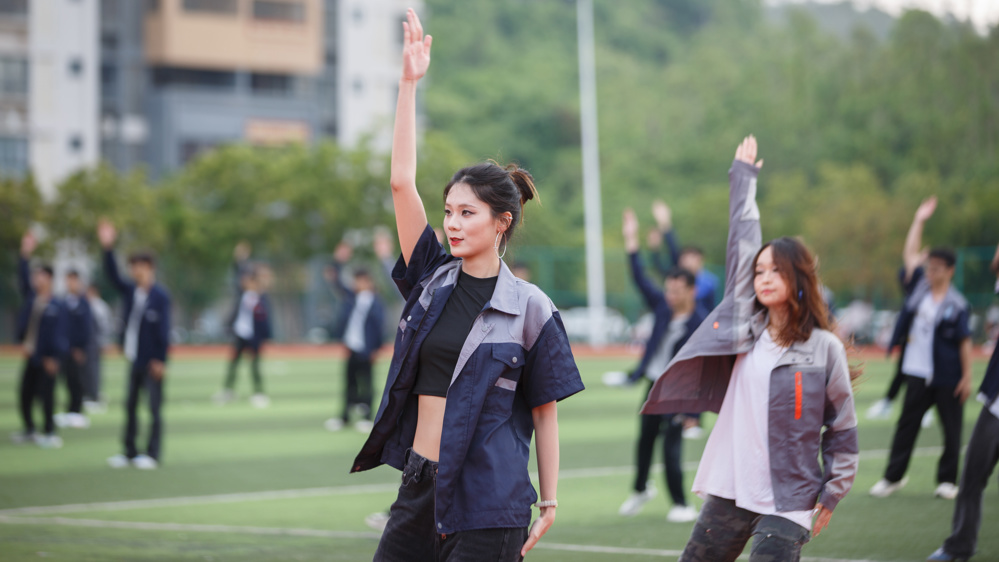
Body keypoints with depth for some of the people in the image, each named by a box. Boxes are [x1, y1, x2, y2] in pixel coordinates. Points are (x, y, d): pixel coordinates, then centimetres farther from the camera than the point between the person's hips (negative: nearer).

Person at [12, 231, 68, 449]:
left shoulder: (57, 306, -9)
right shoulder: (31, 298, 8)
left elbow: (57, 333, -11)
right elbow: (23, 278, 2)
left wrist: (53, 357, -15)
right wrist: (25, 255, -5)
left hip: (46, 359, -7)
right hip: (31, 356, 7)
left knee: (46, 395, -4)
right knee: (25, 396, 12)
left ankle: (50, 433, 5)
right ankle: (29, 430, 26)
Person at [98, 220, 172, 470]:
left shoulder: (160, 296, -11)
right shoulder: (130, 291, 7)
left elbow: (163, 329, -14)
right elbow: (113, 275, 3)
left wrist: (160, 359, -17)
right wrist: (108, 248, -7)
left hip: (152, 362, -7)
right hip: (134, 358, 7)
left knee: (154, 408, -2)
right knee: (130, 406, 11)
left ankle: (152, 454, 2)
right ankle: (130, 452, 19)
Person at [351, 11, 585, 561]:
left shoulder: (530, 307, -5)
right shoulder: (432, 279, 6)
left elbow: (544, 411, 0)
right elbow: (401, 182, 0)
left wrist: (549, 502, -1)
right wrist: (409, 83, -4)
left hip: (488, 502, -5)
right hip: (420, 482, 5)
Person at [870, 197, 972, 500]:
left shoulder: (956, 304, -8)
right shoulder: (919, 288, 4)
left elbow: (965, 342, -6)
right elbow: (910, 254, 5)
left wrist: (967, 376, -8)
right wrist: (919, 220, 4)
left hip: (948, 378, -4)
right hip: (918, 373, 4)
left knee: (951, 428, 5)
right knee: (907, 424, 8)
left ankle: (947, 480, 16)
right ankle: (894, 476, 15)